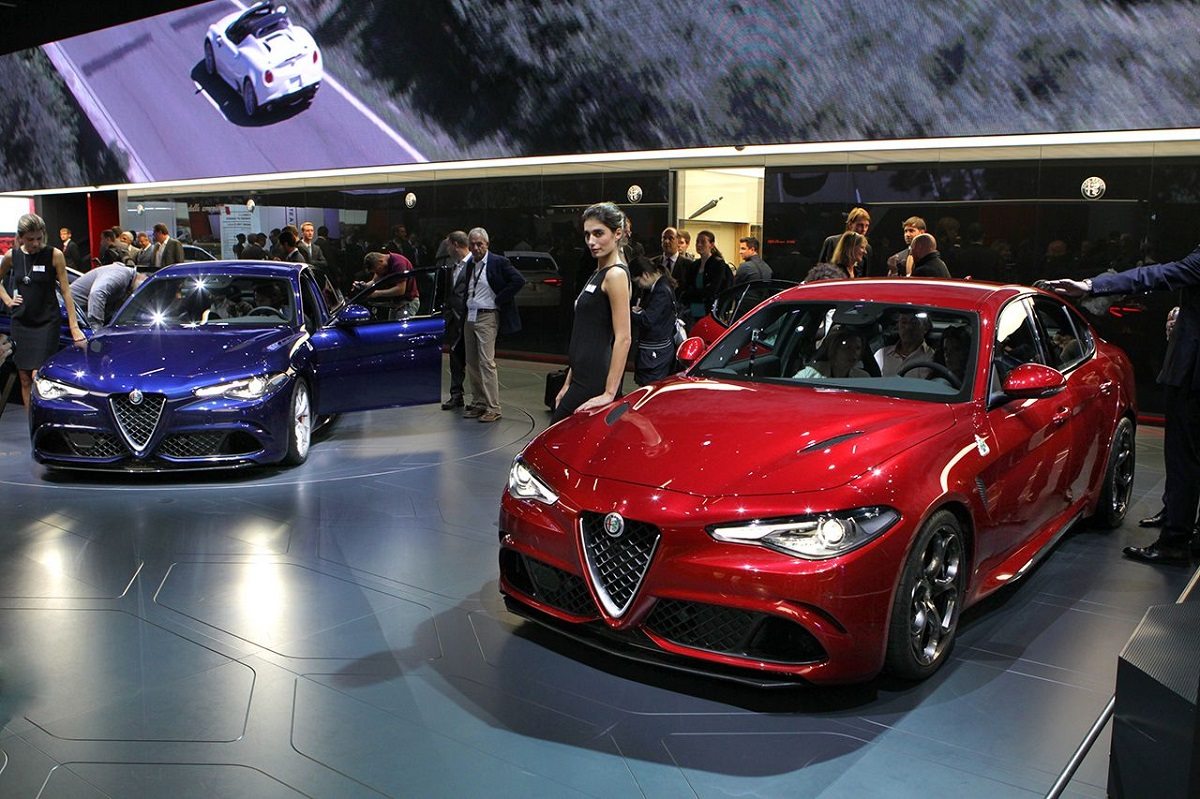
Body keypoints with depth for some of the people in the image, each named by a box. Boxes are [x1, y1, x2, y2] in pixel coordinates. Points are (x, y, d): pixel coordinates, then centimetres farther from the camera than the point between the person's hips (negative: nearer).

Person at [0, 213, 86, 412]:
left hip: (47, 323, -4)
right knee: (25, 379, 7)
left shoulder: (54, 255, -9)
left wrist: (74, 325, -12)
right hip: (21, 323, 4)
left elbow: (65, 291, -8)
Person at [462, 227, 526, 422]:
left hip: (487, 317, -8)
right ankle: (478, 403, 17)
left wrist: (499, 300, -13)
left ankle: (493, 408, -10)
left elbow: (519, 281, -15)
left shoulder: (498, 262, -7)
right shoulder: (470, 265, 14)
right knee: (472, 363, 9)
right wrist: (465, 309, 10)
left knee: (486, 362, -12)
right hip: (470, 317, 8)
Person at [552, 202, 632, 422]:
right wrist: (568, 384, 18)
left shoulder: (616, 274, -11)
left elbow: (623, 338, -18)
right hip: (583, 380, 9)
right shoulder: (598, 274, 17)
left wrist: (609, 393, -22)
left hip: (596, 382, -9)